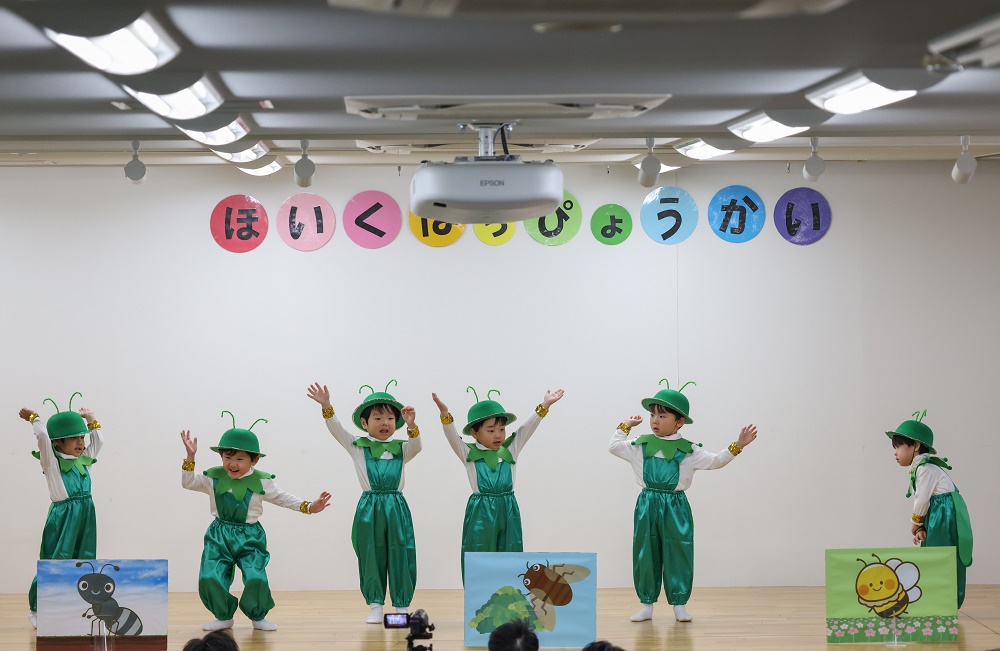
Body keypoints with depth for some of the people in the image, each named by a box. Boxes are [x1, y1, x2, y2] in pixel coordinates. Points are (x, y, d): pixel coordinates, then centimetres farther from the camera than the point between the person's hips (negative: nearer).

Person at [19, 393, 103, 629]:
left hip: (85, 519, 6)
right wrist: (33, 417, -8)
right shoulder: (52, 461, -7)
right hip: (62, 518, -6)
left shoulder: (84, 461, 10)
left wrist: (91, 420, 20)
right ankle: (36, 609, 13)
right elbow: (43, 436, -21)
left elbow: (98, 440, 22)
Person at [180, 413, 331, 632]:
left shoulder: (261, 482, -3)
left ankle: (258, 616, 9)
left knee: (256, 578, -19)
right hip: (219, 536, 2)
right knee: (210, 578, -14)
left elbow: (283, 498, 6)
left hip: (249, 537, -2)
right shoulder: (213, 478, 3)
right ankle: (224, 616, 11)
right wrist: (190, 457, -1)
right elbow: (188, 483, 12)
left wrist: (309, 507, -3)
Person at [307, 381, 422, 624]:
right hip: (369, 509, 0)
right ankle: (375, 606, 13)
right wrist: (326, 407, -16)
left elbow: (416, 446, -9)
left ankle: (402, 606, 10)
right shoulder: (357, 447, 8)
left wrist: (412, 427, -27)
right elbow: (336, 429, -2)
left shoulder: (401, 450, 10)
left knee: (400, 556, 1)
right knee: (371, 557, 4)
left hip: (396, 508, 1)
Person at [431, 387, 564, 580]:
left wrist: (544, 406, -8)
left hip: (508, 512, 2)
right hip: (480, 513, -2)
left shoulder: (510, 450, 9)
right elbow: (451, 434, -10)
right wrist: (445, 413, -27)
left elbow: (527, 428, 3)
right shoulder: (468, 453, 2)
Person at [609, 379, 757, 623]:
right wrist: (625, 427, 11)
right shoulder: (641, 446, 5)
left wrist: (736, 446, -7)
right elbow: (614, 446, 12)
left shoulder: (688, 451, 1)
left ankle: (679, 605, 11)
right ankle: (647, 605, 12)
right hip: (647, 505, 1)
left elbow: (714, 461, 2)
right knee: (645, 555, 4)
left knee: (678, 555, 1)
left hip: (675, 507, -1)